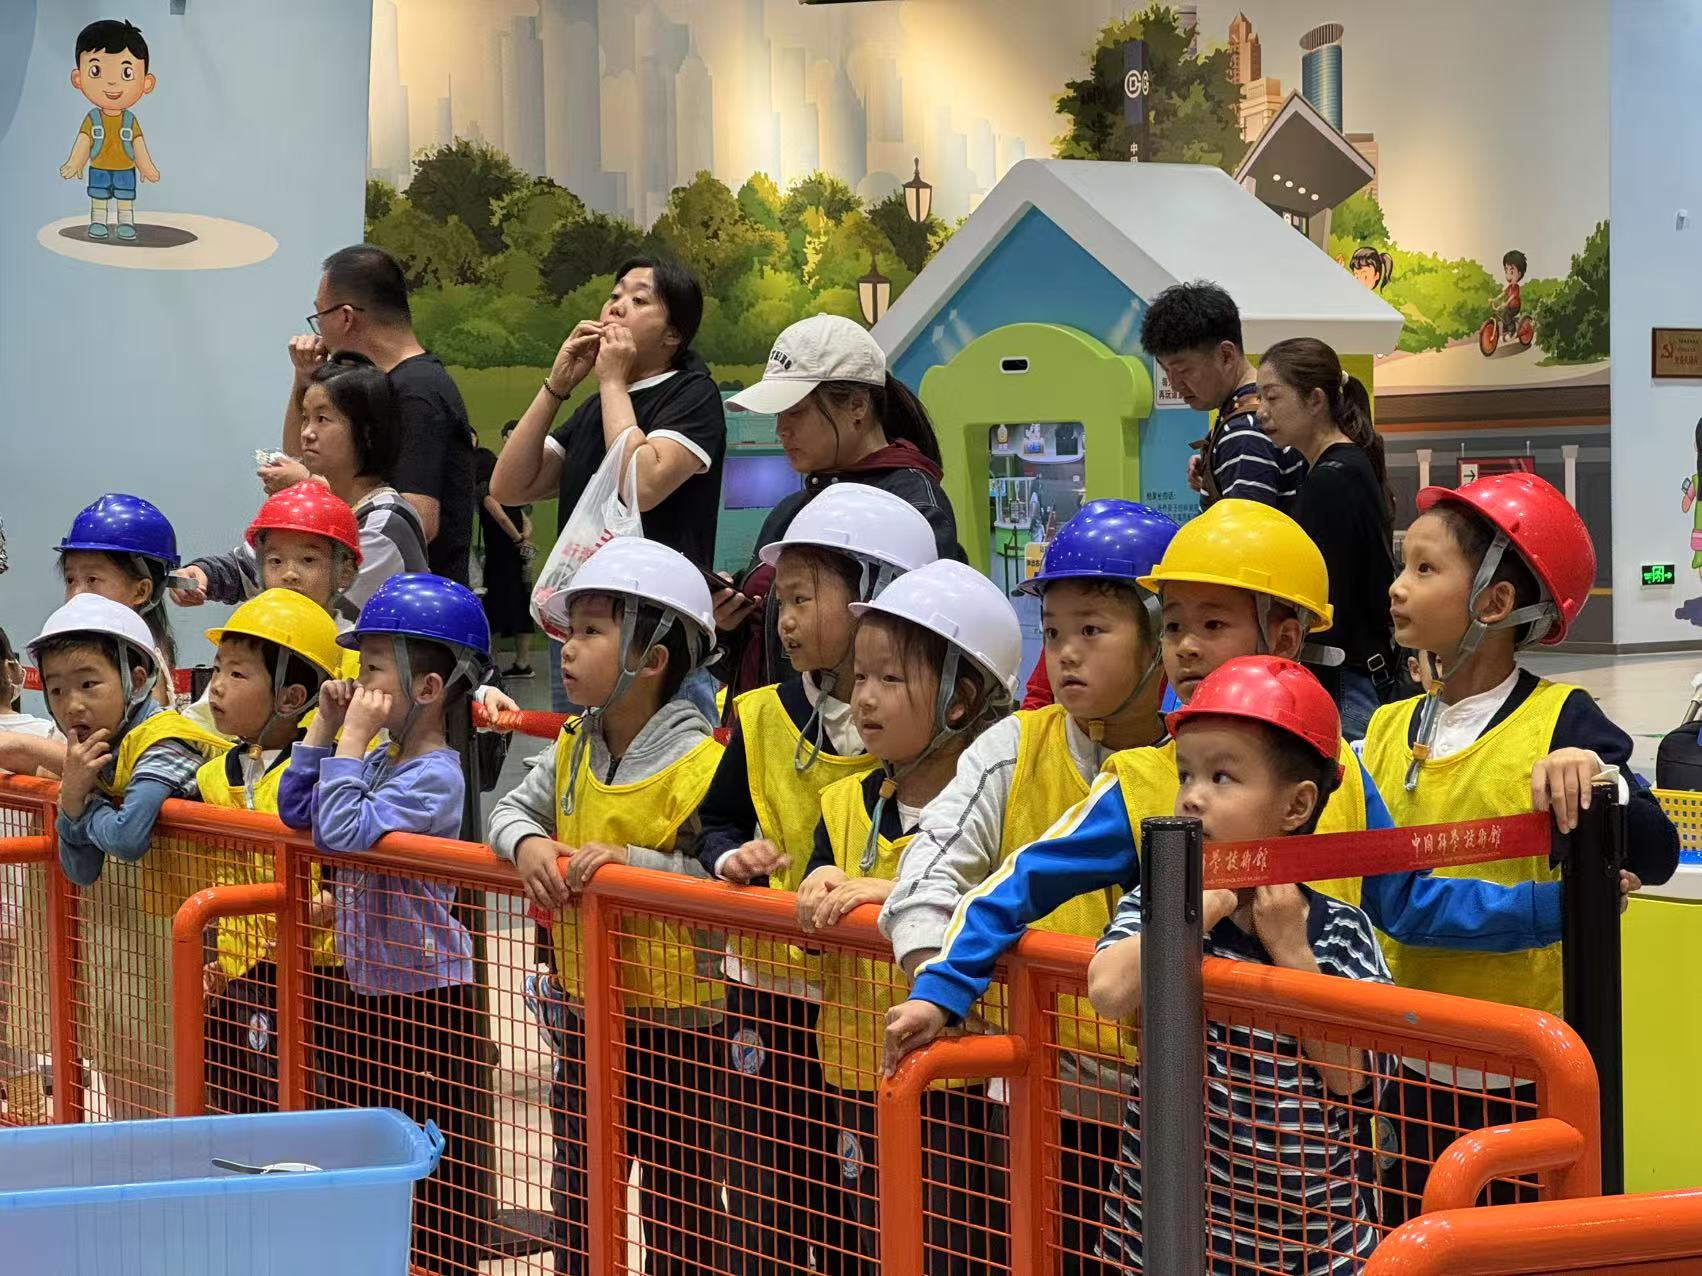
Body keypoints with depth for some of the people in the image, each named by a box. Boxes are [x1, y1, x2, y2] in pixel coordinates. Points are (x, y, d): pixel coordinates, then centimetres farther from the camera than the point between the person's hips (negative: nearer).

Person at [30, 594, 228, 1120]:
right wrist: (72, 796, -11)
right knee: (121, 1089, 17)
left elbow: (127, 838, -38)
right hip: (112, 935, 10)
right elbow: (80, 872, 6)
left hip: (165, 934, -10)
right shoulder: (101, 753, 5)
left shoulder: (162, 745, -22)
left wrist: (87, 805, -15)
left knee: (164, 1089, -6)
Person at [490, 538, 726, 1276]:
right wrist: (528, 843, -14)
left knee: (678, 1200, 6)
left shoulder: (701, 764, -19)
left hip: (673, 1013, -7)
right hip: (583, 1002, 7)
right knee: (576, 1189, 17)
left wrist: (633, 860, -30)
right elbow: (512, 808, 8)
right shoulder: (573, 751, 3)